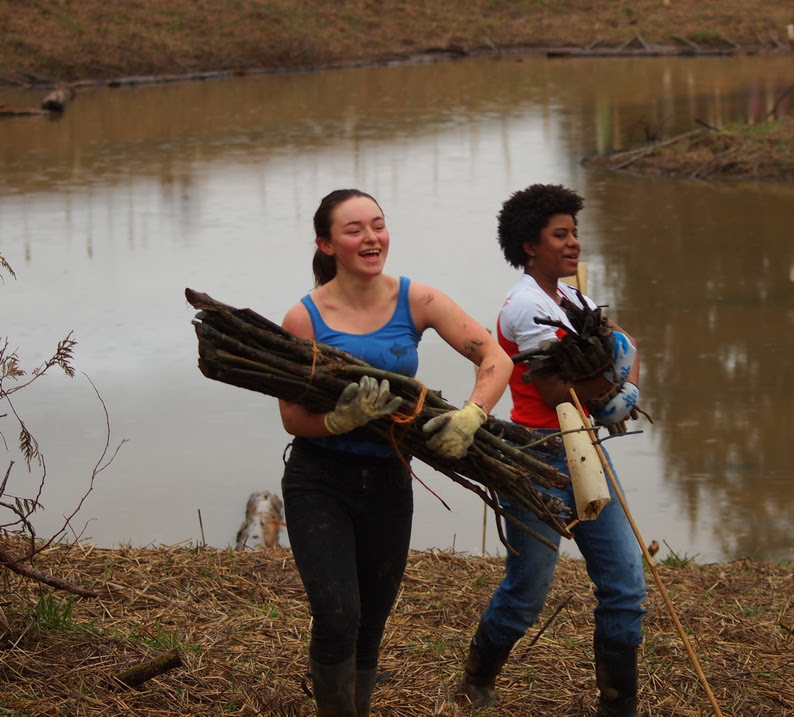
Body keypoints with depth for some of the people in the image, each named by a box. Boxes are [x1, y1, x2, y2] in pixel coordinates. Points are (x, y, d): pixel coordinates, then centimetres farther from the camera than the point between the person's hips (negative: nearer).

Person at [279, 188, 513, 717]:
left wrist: (472, 415, -27)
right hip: (319, 482, -3)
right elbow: (294, 418, -9)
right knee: (337, 617, -17)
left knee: (372, 624, 14)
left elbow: (496, 360, -9)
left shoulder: (416, 302, -5)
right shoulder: (305, 318, -10)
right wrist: (344, 419, -28)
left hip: (388, 481, 3)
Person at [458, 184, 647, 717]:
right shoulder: (528, 305, -16)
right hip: (541, 458, -8)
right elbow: (559, 395, -19)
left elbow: (626, 348, 12)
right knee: (527, 592, 4)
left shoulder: (569, 296, 11)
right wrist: (611, 376, -6)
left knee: (626, 585, 5)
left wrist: (627, 389, -7)